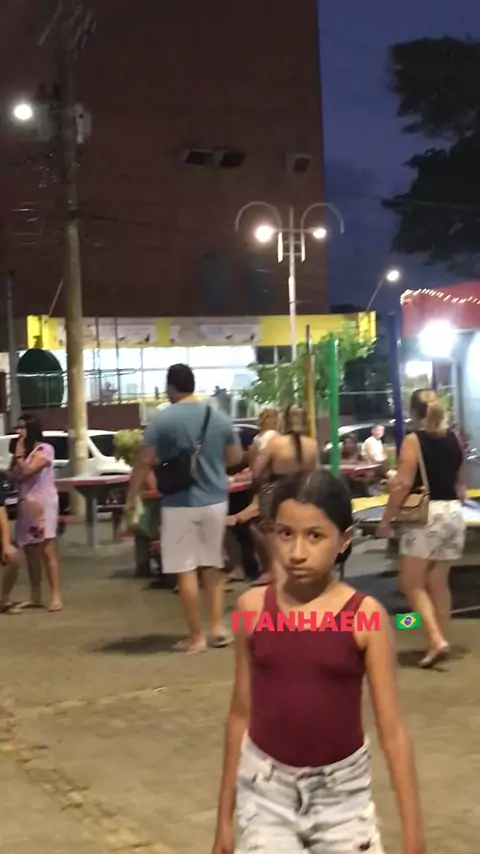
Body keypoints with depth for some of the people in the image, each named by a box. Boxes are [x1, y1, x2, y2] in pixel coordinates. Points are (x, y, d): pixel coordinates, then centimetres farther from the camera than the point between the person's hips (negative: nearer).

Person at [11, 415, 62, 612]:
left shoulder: (44, 449, -8)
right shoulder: (25, 451, 18)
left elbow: (25, 471, -18)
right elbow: (15, 475, 8)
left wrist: (19, 453, -9)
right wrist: (18, 453, 1)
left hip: (42, 505, -8)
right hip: (26, 505, 8)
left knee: (47, 552, -12)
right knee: (30, 552, 8)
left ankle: (55, 596, -13)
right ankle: (35, 596, 13)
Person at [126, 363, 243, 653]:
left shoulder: (162, 419, -10)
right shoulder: (219, 417, 2)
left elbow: (145, 462, -10)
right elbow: (236, 457, 11)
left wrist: (131, 497, 1)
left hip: (180, 503, -4)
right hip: (215, 500, 4)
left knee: (185, 570, 3)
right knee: (212, 565, 18)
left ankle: (196, 636, 6)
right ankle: (218, 626, 14)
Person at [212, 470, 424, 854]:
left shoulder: (365, 614, -12)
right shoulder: (253, 608, -6)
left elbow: (392, 727, -8)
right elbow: (241, 713, 3)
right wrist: (225, 815, 7)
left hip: (341, 788, -1)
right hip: (266, 787, 1)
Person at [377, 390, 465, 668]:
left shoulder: (413, 440, -9)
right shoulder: (454, 439, 9)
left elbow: (404, 484, -15)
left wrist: (387, 519, -8)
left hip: (426, 515, -7)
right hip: (453, 514, 7)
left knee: (412, 583, 0)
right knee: (439, 583, 13)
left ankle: (437, 640, -12)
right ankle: (441, 641, 16)